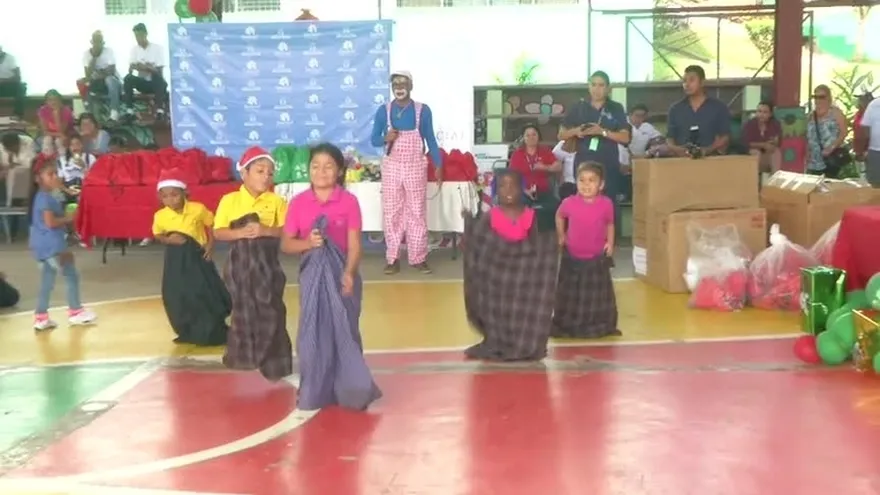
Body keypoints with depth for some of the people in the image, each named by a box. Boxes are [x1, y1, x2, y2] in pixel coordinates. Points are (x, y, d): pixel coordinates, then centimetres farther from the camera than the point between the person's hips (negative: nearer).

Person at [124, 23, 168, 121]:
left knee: (158, 76, -38)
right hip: (142, 82, 4)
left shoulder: (158, 48, -6)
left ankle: (160, 111, -39)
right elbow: (130, 69, -2)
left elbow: (159, 72, -13)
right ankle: (129, 111, -29)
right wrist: (133, 67, -26)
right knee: (128, 78, -25)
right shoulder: (134, 49, 7)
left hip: (156, 83, -4)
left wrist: (147, 68, -30)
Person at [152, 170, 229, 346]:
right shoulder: (160, 216, -9)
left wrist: (210, 243, -10)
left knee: (206, 294, 2)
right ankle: (188, 334, 22)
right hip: (175, 260, 2)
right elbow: (157, 235, 7)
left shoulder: (198, 209, -14)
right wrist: (168, 240, -14)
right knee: (176, 297, 6)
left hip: (197, 256, -2)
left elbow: (211, 225, 2)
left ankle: (213, 334, 17)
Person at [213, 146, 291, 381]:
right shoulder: (229, 200, 0)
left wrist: (265, 230, -19)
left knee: (270, 311, 0)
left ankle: (273, 361, 7)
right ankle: (243, 356, 22)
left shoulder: (276, 201, -1)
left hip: (266, 261, 0)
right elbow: (218, 232, -2)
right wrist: (239, 232, -18)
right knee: (243, 309, 8)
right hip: (240, 261, 1)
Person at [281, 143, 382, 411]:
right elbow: (286, 244, 2)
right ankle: (315, 391, 16)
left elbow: (354, 244, -9)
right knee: (313, 332, 4)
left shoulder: (349, 201, -5)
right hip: (312, 275, 2)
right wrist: (307, 243, -18)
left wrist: (348, 273, -24)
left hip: (340, 273, -1)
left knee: (344, 331, 2)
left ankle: (350, 389, 13)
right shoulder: (298, 203, -1)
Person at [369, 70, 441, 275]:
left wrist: (438, 165, 0)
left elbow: (431, 140, 5)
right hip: (391, 167, 1)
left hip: (415, 167, -1)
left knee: (417, 212, 3)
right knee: (391, 212, 3)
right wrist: (385, 138, -17)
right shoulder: (383, 111, 0)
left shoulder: (423, 110, -2)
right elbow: (374, 140, 5)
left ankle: (418, 258, 11)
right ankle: (393, 259, 9)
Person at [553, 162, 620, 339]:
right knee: (569, 295, 12)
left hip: (597, 258, 0)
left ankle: (602, 327, 22)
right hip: (572, 258, 0)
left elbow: (610, 225, 5)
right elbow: (559, 217, 10)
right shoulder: (569, 203, -13)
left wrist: (610, 243, -4)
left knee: (598, 295, 9)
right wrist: (561, 236, 8)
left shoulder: (606, 204, -12)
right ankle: (565, 326, 24)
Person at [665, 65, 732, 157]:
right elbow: (669, 138, 12)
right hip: (682, 159, 2)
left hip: (711, 159, -2)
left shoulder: (719, 107, 6)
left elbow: (725, 137, 2)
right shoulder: (675, 109, 13)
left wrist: (708, 150, -14)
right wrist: (675, 149, -9)